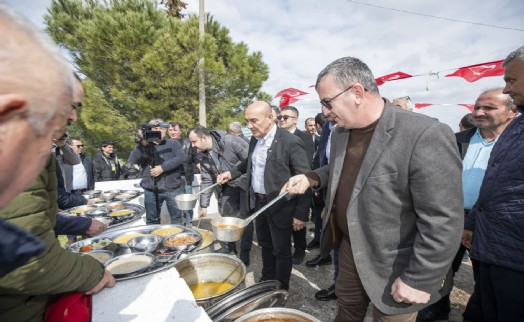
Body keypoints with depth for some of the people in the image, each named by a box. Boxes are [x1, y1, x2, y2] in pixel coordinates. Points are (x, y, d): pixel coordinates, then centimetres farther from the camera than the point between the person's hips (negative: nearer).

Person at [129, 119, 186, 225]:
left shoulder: (173, 144, 6)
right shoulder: (144, 146, 9)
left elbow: (181, 157, -10)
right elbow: (133, 160, -7)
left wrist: (163, 168, -18)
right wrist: (143, 144, -21)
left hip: (173, 189, -1)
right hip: (151, 190, 2)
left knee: (177, 218, 7)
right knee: (152, 221, 13)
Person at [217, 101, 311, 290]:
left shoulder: (291, 142, -20)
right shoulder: (254, 140, 3)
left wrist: (301, 214, -17)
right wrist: (231, 173, 6)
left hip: (279, 206, -7)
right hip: (258, 202, 7)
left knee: (281, 250, 11)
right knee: (265, 244, 24)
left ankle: (281, 289, 35)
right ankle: (266, 281, 45)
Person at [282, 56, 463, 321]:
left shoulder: (426, 136, -25)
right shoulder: (340, 132, -1)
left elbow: (442, 223, -23)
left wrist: (418, 280, -16)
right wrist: (313, 178, -3)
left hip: (393, 268, -6)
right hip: (349, 248, 6)